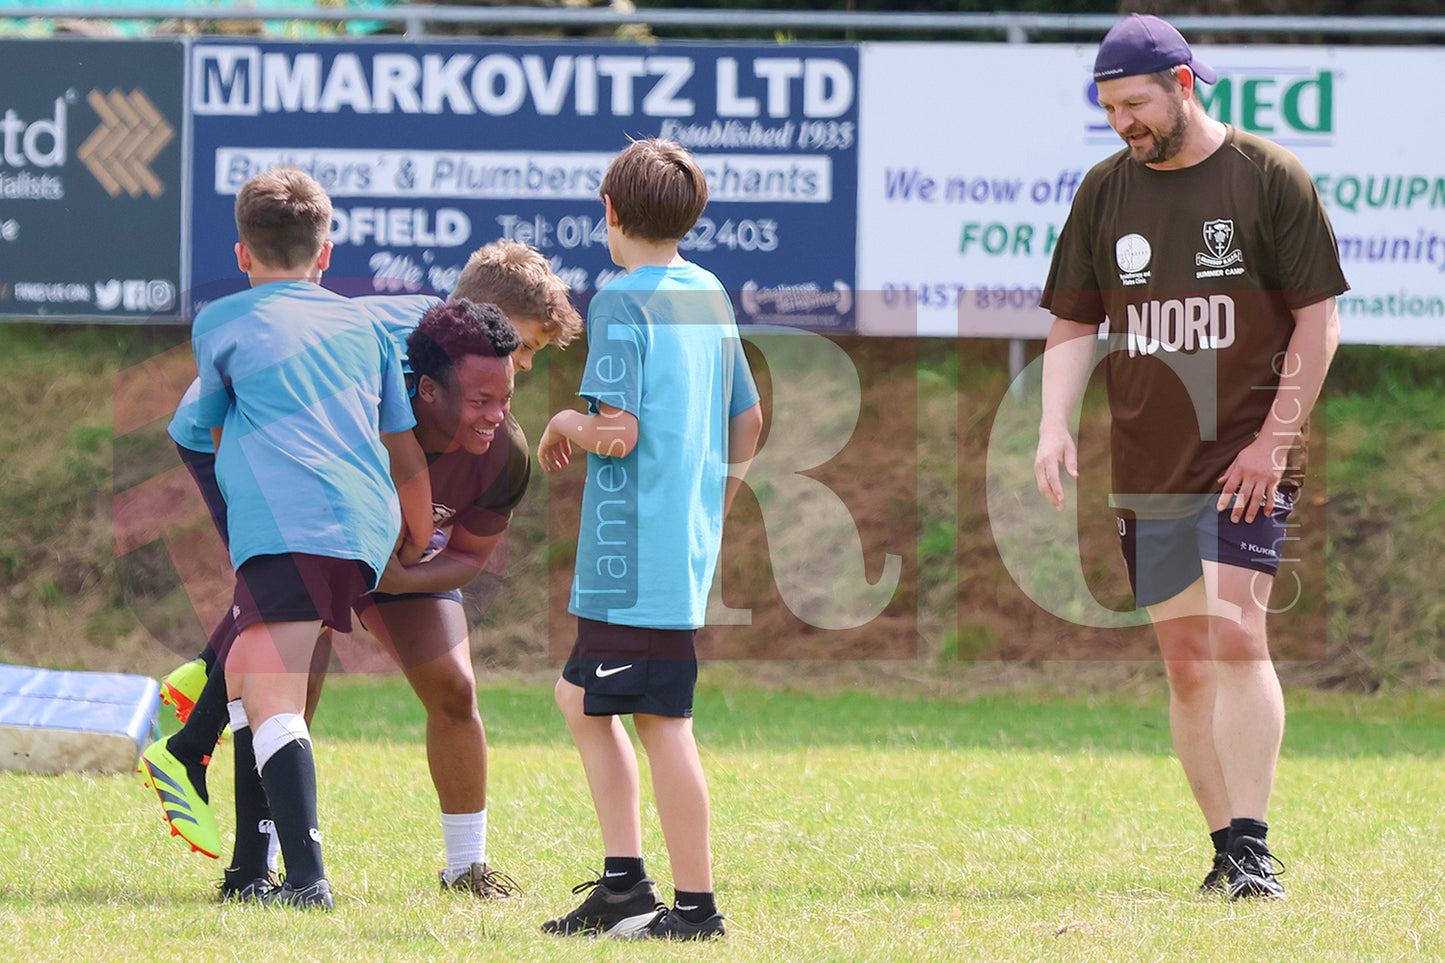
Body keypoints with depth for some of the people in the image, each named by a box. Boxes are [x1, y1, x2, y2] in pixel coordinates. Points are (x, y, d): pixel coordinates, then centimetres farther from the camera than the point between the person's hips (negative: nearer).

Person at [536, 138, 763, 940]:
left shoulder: (623, 303, -13)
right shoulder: (709, 296, 14)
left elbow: (618, 431, -20)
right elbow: (748, 420, 20)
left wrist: (566, 425, 0)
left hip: (637, 558, -9)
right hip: (688, 542, 9)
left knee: (661, 722, -6)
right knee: (582, 696, 17)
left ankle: (695, 904, -4)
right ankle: (624, 880, 13)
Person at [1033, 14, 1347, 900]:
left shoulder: (1269, 177, -3)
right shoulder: (1105, 190, 10)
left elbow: (1318, 319, -3)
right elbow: (1074, 326, 14)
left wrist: (1274, 441, -11)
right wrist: (1054, 427, -3)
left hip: (1247, 462, -5)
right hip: (1148, 466, 5)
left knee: (1236, 637, -17)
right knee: (1186, 662, 5)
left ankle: (1253, 847, -18)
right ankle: (1226, 849, 12)